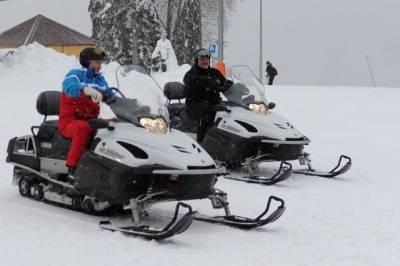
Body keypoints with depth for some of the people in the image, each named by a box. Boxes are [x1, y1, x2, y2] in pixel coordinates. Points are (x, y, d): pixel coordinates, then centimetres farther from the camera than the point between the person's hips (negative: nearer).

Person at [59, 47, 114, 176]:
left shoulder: (100, 79, 14)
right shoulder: (75, 74, -8)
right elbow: (69, 87, -32)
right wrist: (86, 89, -52)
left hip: (91, 120, 7)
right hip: (69, 121, -6)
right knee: (84, 127, -39)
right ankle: (73, 167, -37)